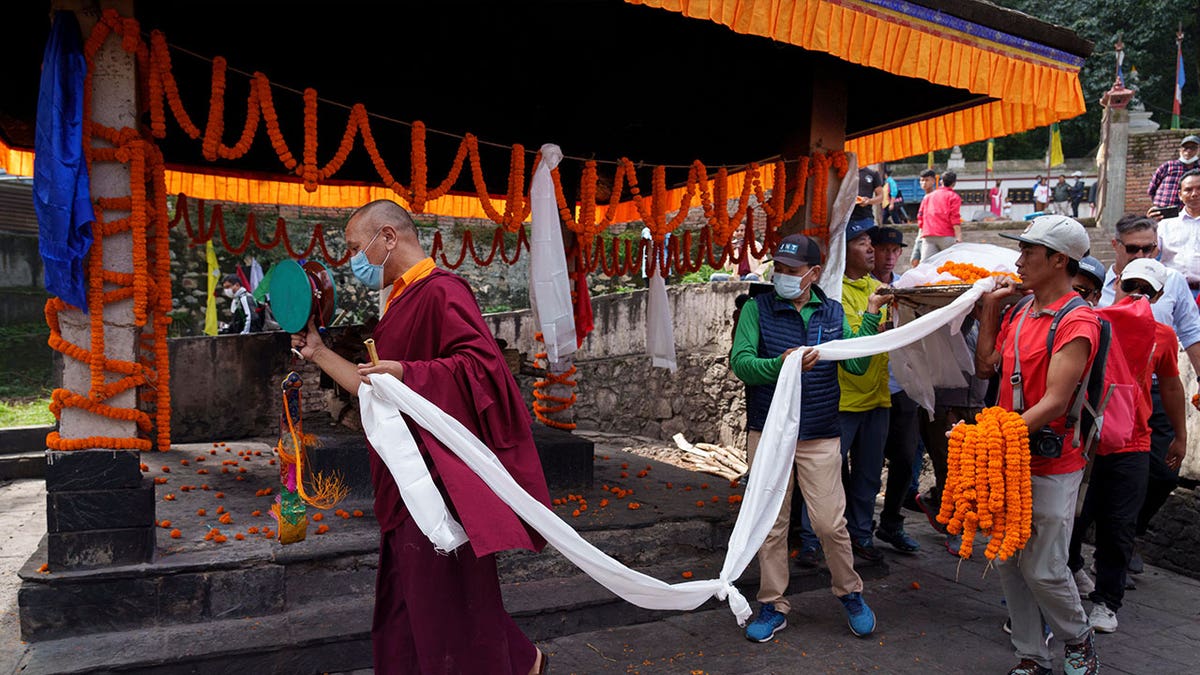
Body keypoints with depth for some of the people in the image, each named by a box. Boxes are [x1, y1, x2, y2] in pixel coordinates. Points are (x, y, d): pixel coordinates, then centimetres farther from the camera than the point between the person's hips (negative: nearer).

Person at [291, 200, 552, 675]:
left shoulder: (441, 291, -13)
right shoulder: (402, 301, 17)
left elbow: (483, 361, -24)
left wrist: (406, 373, -31)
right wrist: (318, 353, 22)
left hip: (440, 472, -10)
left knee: (445, 593, -1)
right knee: (406, 597, 17)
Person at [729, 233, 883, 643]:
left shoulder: (832, 312, 6)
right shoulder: (757, 309, -2)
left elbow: (857, 365, 2)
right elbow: (740, 362, -13)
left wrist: (871, 317, -5)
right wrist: (780, 365, -31)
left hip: (819, 437, 1)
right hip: (767, 433, -1)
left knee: (830, 523, 1)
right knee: (771, 524, 8)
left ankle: (850, 594, 28)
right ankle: (773, 606, 24)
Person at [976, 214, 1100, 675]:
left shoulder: (1076, 322, -15)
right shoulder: (1019, 312, 11)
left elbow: (1054, 402, -21)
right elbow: (986, 367, 15)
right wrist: (989, 309, 10)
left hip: (1050, 467, -7)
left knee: (1043, 570, 1)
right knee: (1008, 563, 12)